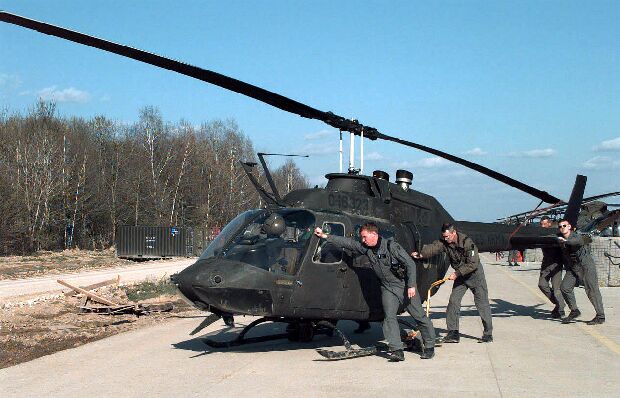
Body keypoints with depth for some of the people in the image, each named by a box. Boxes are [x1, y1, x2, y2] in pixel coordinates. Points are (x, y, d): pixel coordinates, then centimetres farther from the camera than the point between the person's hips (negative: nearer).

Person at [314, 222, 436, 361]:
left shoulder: (391, 246, -19)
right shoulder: (365, 248, -2)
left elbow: (410, 264, -18)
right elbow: (347, 242, 1)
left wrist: (411, 286, -22)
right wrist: (325, 236, -4)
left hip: (405, 286, -5)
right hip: (387, 288, 5)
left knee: (420, 317, 3)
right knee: (389, 317, -11)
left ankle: (429, 346, 16)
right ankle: (396, 350, -13)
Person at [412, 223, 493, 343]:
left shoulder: (467, 242, -26)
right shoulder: (444, 242, -9)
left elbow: (473, 264, -27)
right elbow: (433, 248, -25)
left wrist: (457, 273, -28)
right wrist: (420, 254, -43)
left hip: (475, 274, -6)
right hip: (460, 275, 6)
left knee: (482, 303, -5)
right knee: (453, 302, -2)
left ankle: (488, 334, 3)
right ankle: (453, 333, 3)